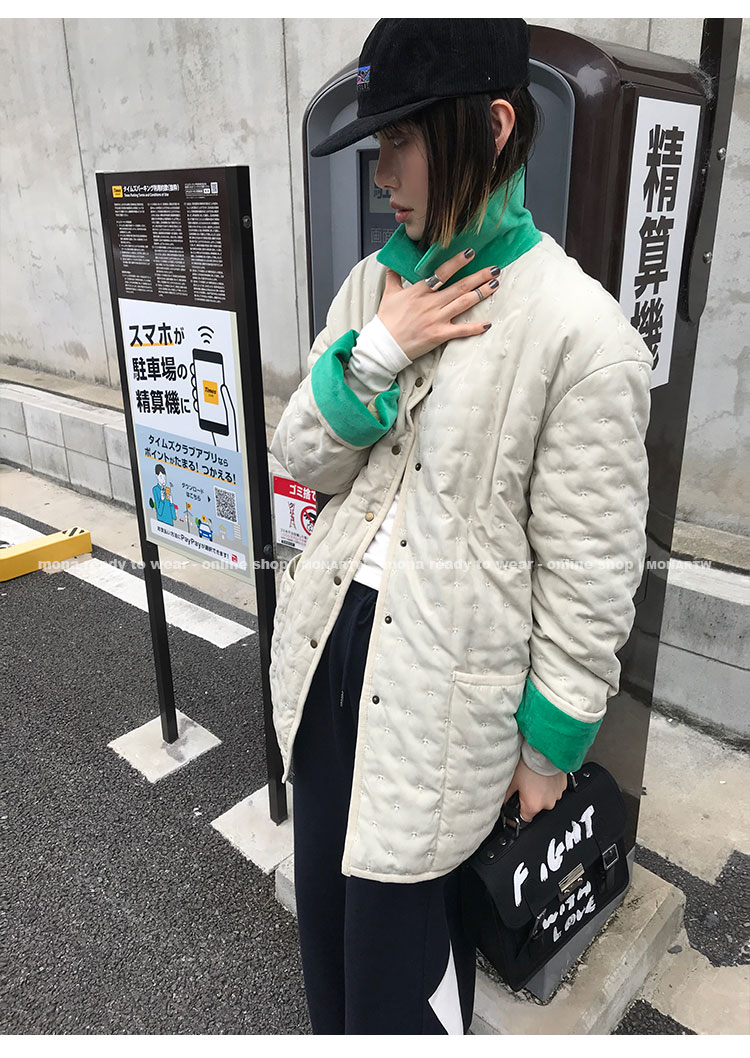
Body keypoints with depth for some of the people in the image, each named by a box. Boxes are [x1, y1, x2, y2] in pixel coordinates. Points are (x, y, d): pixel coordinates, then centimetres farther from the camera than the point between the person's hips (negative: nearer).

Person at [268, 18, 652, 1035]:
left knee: (403, 928, 15)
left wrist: (550, 744, -5)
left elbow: (590, 576, -13)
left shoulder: (579, 331, -18)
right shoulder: (373, 283, 3)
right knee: (328, 898, 27)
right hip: (327, 644, 7)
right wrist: (375, 353, -15)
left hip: (442, 681, -6)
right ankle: (335, 1032, 58)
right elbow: (301, 461, 2)